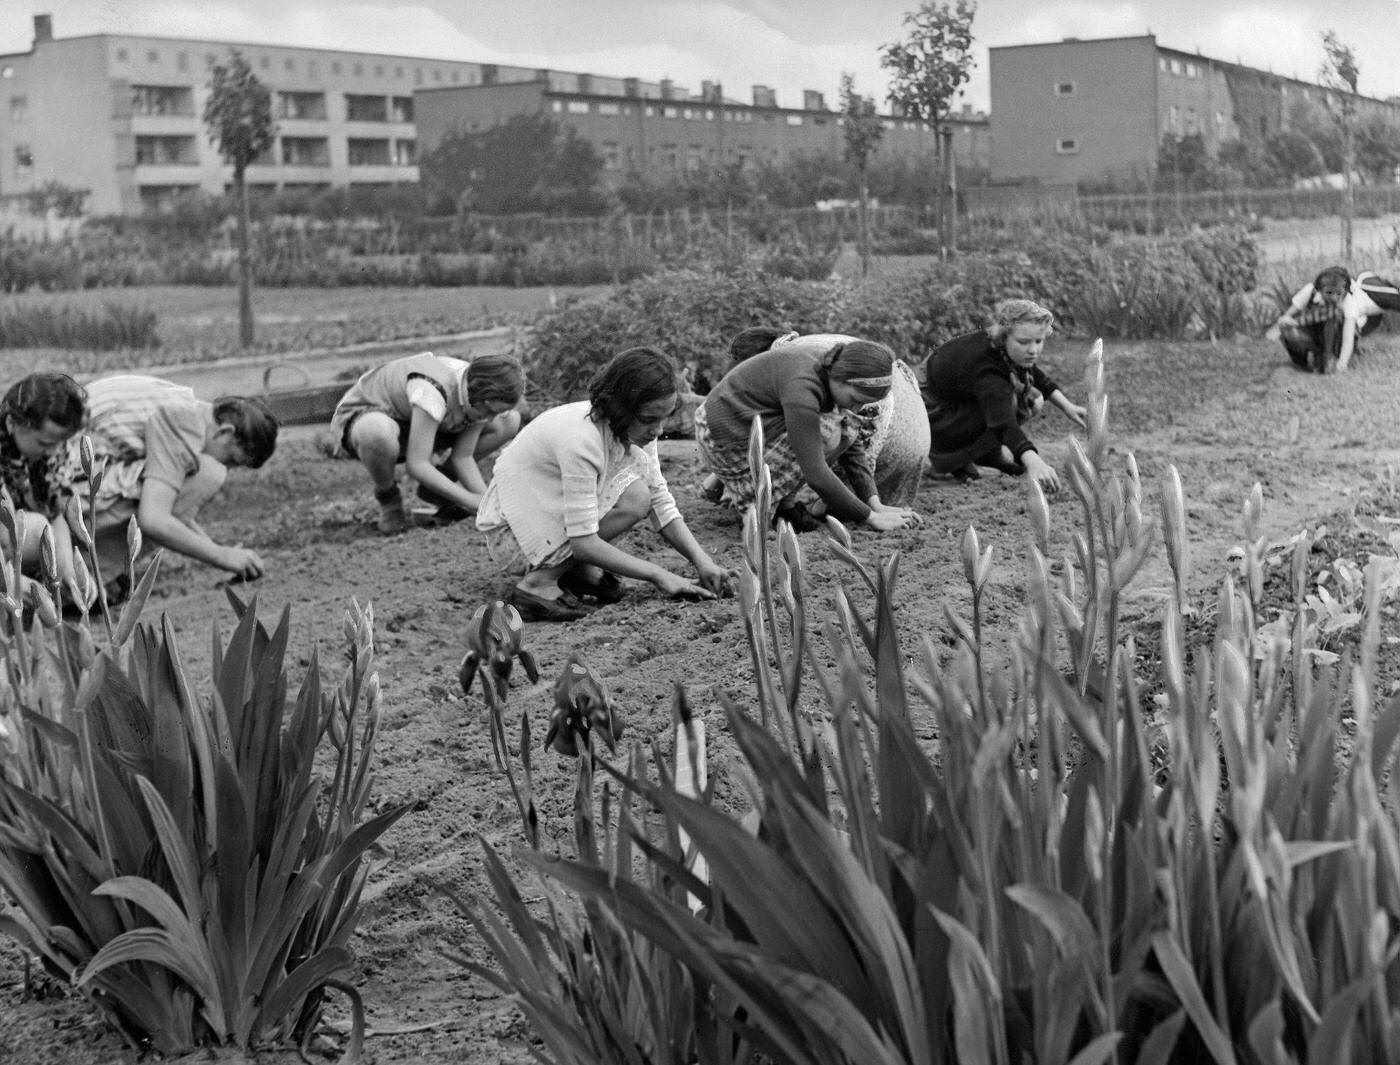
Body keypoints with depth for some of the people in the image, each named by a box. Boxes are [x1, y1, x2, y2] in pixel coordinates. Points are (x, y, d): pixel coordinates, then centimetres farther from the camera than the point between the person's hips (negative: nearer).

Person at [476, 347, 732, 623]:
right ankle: (537, 584, -16)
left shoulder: (635, 429, -6)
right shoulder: (581, 440, -32)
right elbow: (583, 542, -31)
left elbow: (662, 504, -2)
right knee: (634, 498, -24)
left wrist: (701, 560, -16)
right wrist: (658, 575, -28)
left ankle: (580, 570, 0)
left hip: (551, 511, 8)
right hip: (512, 531, -8)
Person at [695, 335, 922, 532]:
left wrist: (876, 504, -8)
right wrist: (871, 518, -26)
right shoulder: (802, 386, -32)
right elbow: (816, 474, -33)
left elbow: (851, 446, 0)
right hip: (731, 445, -9)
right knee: (829, 431, -22)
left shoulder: (833, 369, -5)